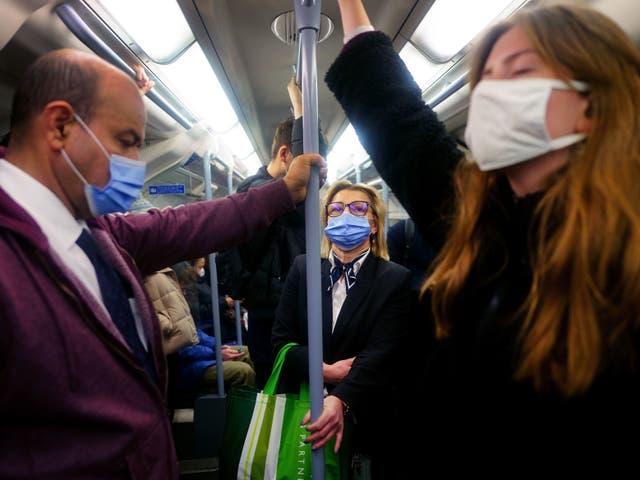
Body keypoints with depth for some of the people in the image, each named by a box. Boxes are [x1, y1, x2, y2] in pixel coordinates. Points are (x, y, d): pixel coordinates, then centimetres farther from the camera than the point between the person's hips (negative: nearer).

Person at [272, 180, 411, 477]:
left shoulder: (396, 279, -9)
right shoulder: (303, 269, -1)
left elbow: (381, 353, -18)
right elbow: (281, 337, -3)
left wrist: (340, 400, -33)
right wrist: (324, 370, -17)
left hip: (365, 417, -2)